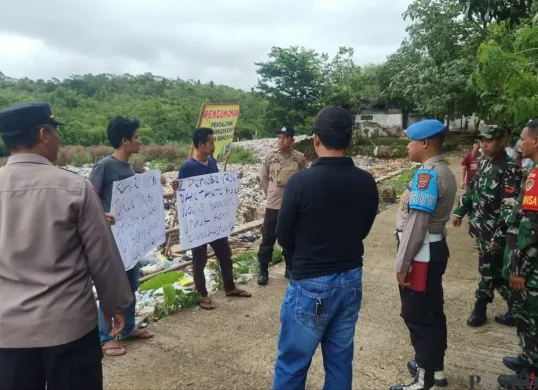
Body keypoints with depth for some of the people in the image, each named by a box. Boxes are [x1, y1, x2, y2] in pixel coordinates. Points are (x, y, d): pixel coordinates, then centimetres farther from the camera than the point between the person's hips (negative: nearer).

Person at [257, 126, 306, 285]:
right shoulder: (270, 156, -3)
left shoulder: (300, 158, -5)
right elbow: (263, 178, 9)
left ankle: (290, 269, 28)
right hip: (272, 206, 0)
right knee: (267, 239, 6)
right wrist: (270, 195, 7)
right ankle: (263, 271, 19)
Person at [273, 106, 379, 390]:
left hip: (311, 284, -5)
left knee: (292, 365, 10)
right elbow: (362, 231, 9)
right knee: (340, 360, 19)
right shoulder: (366, 182, -4)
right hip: (351, 280, 5)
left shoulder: (300, 181, -19)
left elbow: (284, 237, -7)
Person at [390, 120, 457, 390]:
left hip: (421, 254, -10)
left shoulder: (426, 175, -21)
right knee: (431, 311, 19)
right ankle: (434, 367, 35)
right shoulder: (443, 172, 11)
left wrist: (402, 264, -19)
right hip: (434, 249, 10)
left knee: (417, 315, 2)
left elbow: (416, 224, -24)